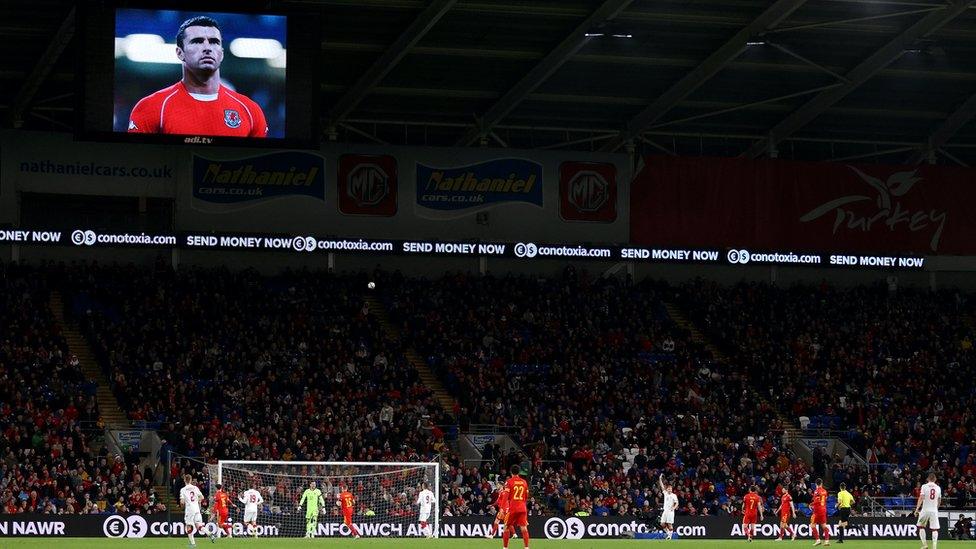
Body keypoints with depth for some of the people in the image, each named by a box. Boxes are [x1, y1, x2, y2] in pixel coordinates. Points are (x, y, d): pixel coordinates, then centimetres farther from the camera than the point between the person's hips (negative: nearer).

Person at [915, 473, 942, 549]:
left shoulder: (924, 486, -4)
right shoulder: (938, 488, 7)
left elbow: (921, 498, -13)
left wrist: (917, 509, -13)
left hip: (925, 510, -2)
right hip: (934, 510, 2)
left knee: (921, 526, 13)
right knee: (934, 529, 3)